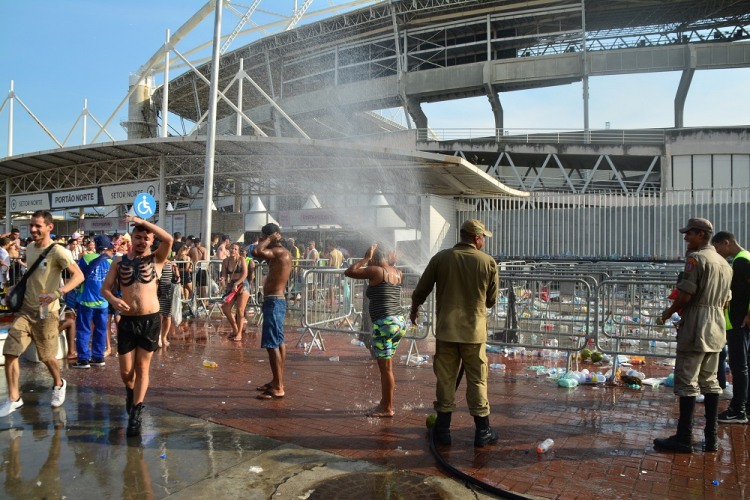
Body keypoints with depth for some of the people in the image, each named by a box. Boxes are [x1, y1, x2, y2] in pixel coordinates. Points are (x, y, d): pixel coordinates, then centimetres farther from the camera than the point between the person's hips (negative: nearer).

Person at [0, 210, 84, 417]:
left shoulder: (57, 251, -15)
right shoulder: (29, 248, 7)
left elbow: (78, 275, -26)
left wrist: (57, 293, -38)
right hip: (25, 309, 6)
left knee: (47, 357, 7)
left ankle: (59, 385, 35)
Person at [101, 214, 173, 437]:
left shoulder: (156, 259, 2)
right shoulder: (119, 261, 8)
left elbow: (168, 239, -17)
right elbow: (105, 288, 6)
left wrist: (142, 221, -17)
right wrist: (113, 300, -16)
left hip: (150, 320, -2)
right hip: (127, 320, 2)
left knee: (142, 367, 4)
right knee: (126, 370, 6)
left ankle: (135, 415, 14)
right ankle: (130, 390, 40)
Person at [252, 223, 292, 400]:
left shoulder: (279, 252, -17)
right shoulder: (281, 253, 14)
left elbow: (256, 251, -30)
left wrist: (269, 239, -15)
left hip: (274, 302, -11)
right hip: (276, 300, 11)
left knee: (272, 345, -9)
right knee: (279, 342, 16)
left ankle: (278, 388, -6)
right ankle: (278, 381, 26)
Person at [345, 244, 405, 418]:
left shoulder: (375, 271, -10)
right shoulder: (396, 273, 12)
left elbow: (349, 272, -5)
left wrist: (366, 258, 2)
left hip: (383, 324, -9)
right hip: (399, 322, 9)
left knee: (386, 368, 0)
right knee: (386, 366, 20)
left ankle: (387, 409, 9)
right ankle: (384, 402, 30)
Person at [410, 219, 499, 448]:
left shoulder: (441, 258, -3)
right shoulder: (488, 262, -5)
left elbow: (420, 291, 4)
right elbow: (491, 300, 5)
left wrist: (414, 310, 23)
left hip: (446, 330, 1)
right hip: (474, 331, -1)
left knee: (445, 379, 10)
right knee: (477, 381, 10)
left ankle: (443, 429, 20)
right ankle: (482, 432, 19)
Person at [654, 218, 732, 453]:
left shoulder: (696, 258, -11)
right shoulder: (724, 263, 16)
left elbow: (685, 295, -17)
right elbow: (724, 301, 18)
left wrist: (669, 312, -1)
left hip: (696, 328, -9)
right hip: (717, 328, 9)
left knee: (687, 381, -4)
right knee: (710, 381, 13)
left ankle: (684, 439, -1)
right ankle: (712, 438, 16)